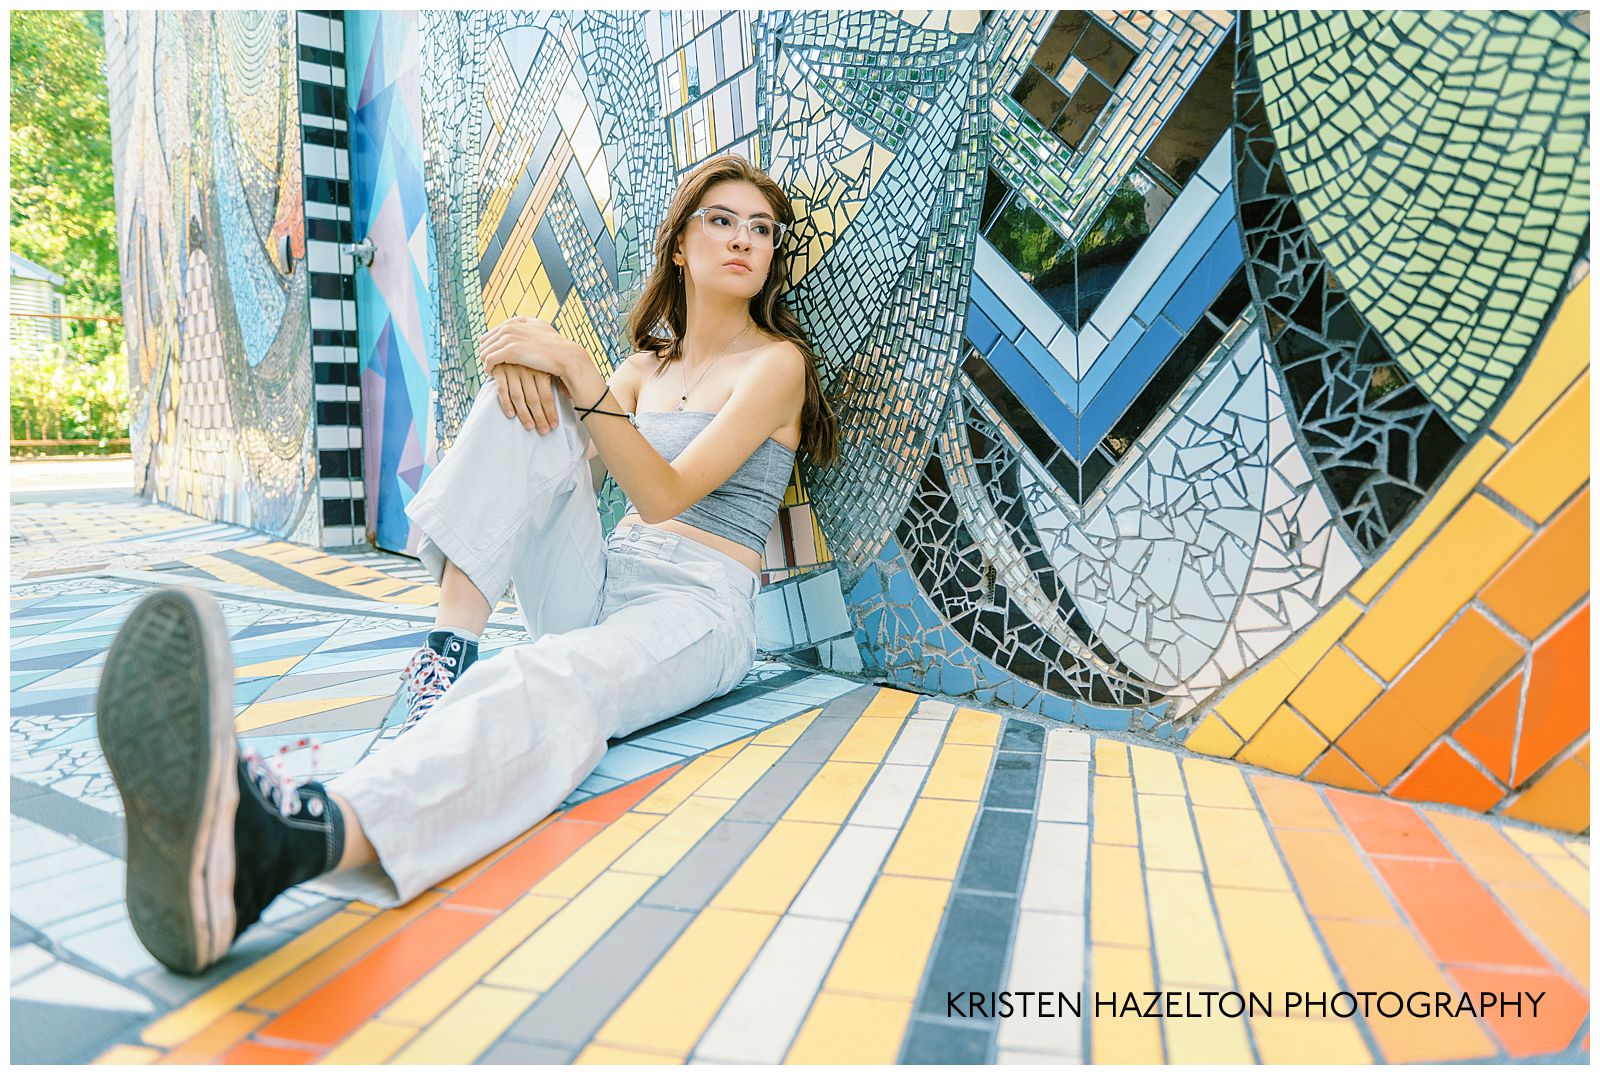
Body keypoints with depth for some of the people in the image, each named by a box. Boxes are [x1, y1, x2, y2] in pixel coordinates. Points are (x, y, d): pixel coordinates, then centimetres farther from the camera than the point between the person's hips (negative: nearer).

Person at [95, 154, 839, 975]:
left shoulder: (776, 361, 2)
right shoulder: (646, 364, 21)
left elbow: (665, 495, -11)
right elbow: (563, 472, 7)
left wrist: (578, 370, -21)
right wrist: (528, 365, -11)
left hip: (699, 608, -5)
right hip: (595, 588, 6)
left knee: (555, 682, -39)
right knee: (529, 395, -15)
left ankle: (296, 840, -68)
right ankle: (447, 651, -30)